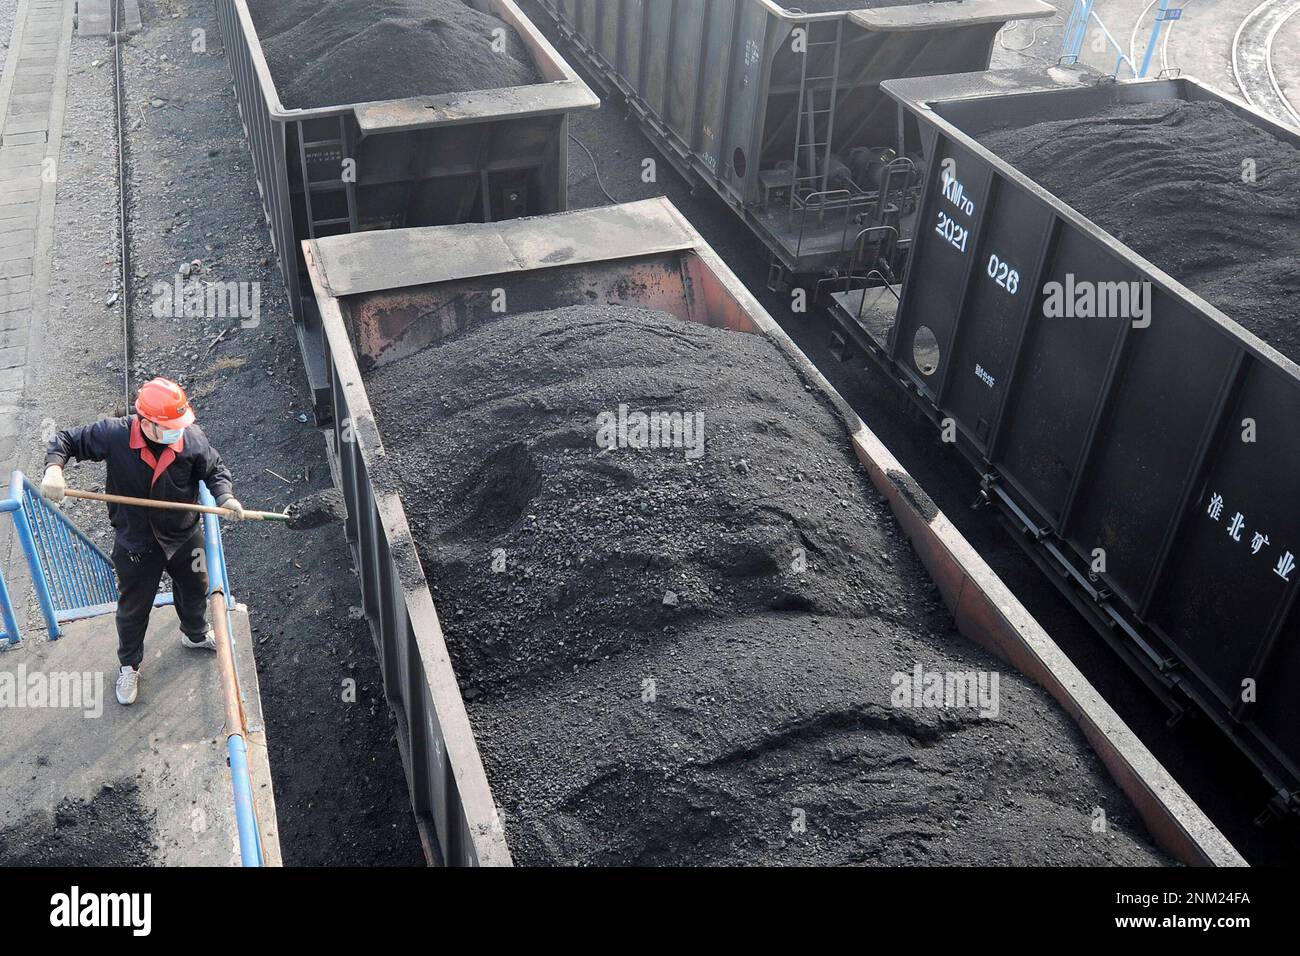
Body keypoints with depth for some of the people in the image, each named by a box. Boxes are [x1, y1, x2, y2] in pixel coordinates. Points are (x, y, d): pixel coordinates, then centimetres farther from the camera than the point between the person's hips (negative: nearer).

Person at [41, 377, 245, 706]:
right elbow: (65, 441, -13)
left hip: (185, 536, 2)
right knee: (133, 608, 17)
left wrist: (224, 497, -23)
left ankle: (195, 633, 60)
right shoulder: (114, 434, -27)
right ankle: (129, 665, 43)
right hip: (136, 544, -2)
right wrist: (54, 468, -33)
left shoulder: (192, 437, -22)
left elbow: (215, 469, -4)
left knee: (194, 589, 27)